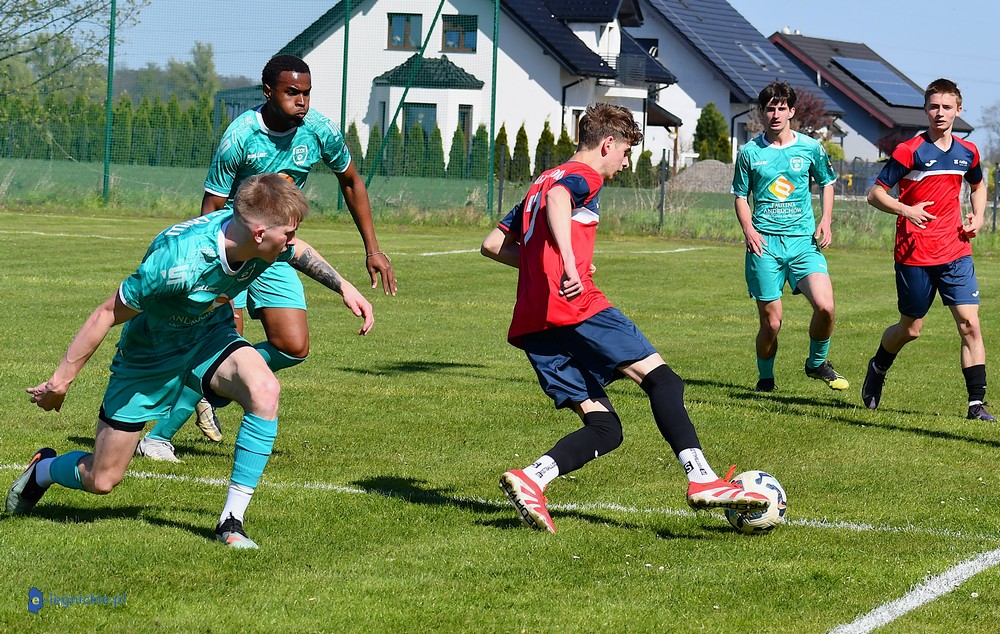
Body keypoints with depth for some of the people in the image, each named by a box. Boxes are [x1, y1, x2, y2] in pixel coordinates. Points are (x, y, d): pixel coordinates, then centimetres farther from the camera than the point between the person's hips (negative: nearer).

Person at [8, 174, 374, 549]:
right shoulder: (177, 262, -39)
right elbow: (108, 314, -26)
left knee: (265, 390, -29)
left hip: (209, 337, 5)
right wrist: (62, 379, -20)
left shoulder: (268, 242, -21)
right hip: (150, 355, -4)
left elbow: (299, 252, 8)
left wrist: (344, 287, 3)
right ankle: (44, 469, 39)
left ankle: (231, 521, -18)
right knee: (100, 481, 2)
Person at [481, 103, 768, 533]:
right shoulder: (585, 175, 3)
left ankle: (530, 479, -16)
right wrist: (568, 263, -34)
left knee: (604, 428, 4)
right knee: (662, 379, -8)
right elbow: (557, 199, -23)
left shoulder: (541, 182, 28)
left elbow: (492, 245, 26)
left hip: (531, 322, 8)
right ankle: (701, 479, -22)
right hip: (577, 306, -8)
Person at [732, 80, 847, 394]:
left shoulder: (810, 148, 5)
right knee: (770, 322, -2)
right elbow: (741, 196, 12)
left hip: (803, 240, 1)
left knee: (825, 306, -19)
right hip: (765, 243, -1)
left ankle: (817, 363, 8)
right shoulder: (749, 152, 4)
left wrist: (825, 221, 5)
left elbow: (827, 183, 20)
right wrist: (749, 230, -5)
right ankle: (765, 378, 22)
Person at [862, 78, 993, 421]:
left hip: (956, 252, 3)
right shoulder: (909, 152, -8)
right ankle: (877, 369, 39)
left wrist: (978, 216, 9)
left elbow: (978, 185, 28)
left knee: (969, 324, -8)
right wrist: (907, 210, -24)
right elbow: (875, 194, -7)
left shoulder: (967, 152, 7)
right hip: (914, 254, -3)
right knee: (910, 329, 8)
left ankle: (977, 403, -7)